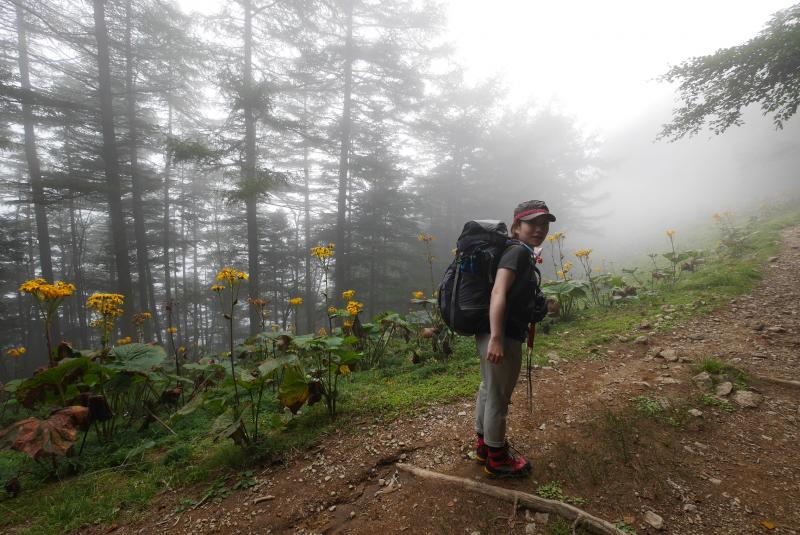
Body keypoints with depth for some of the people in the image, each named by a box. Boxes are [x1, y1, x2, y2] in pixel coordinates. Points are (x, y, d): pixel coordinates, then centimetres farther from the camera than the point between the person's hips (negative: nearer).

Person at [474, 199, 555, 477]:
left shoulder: (520, 253, 15)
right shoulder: (518, 251, -13)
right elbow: (498, 292, -26)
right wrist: (497, 338, -33)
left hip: (498, 334, 10)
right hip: (503, 337, -10)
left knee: (488, 389, 22)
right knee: (498, 397, 5)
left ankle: (484, 444, 40)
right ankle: (496, 459, 24)